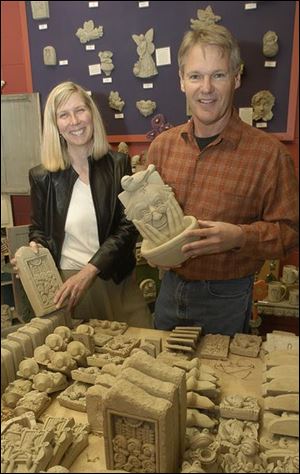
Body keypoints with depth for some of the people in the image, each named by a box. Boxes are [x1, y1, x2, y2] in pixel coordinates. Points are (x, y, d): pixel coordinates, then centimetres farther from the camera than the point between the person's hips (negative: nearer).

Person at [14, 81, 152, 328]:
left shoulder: (118, 164, -2)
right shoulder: (42, 176, 0)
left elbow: (129, 226, -7)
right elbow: (39, 229, 13)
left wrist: (90, 270, -17)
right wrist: (35, 249, -10)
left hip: (116, 281, 0)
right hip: (63, 284, 0)